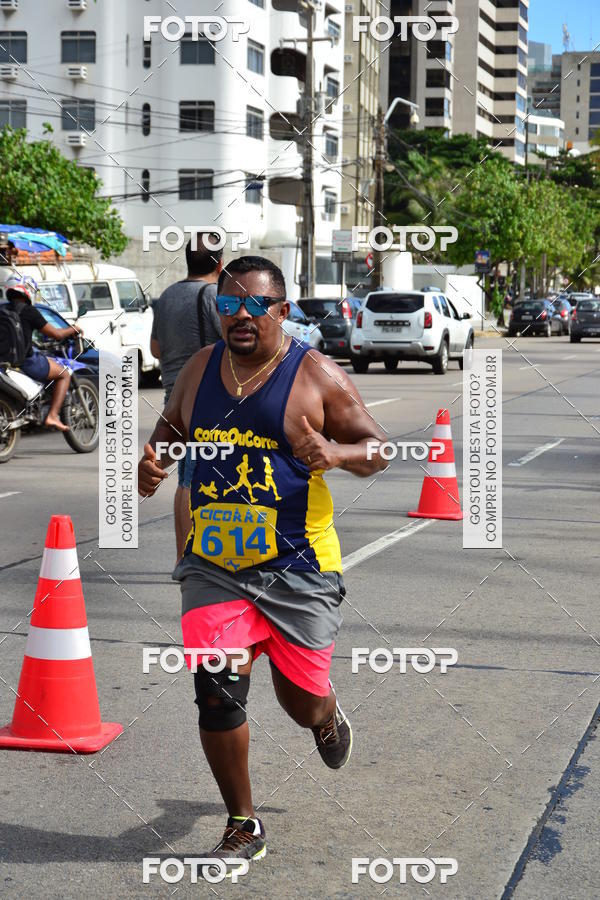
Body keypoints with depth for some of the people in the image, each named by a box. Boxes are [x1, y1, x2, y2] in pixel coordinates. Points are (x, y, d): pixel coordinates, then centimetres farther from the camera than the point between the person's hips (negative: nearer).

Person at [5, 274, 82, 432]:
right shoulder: (28, 310, -10)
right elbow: (56, 334, -7)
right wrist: (74, 329, 11)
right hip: (26, 361, -7)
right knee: (64, 374, 9)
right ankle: (52, 416, -5)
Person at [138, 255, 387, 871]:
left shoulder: (316, 375, -7)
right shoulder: (199, 369, 5)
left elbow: (378, 450, -3)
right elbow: (171, 425, 23)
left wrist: (335, 453, -24)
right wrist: (153, 458, 1)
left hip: (298, 569, -2)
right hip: (213, 565, 3)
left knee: (302, 701, 6)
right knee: (216, 691, -11)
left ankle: (328, 717, 48)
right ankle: (243, 826, 10)